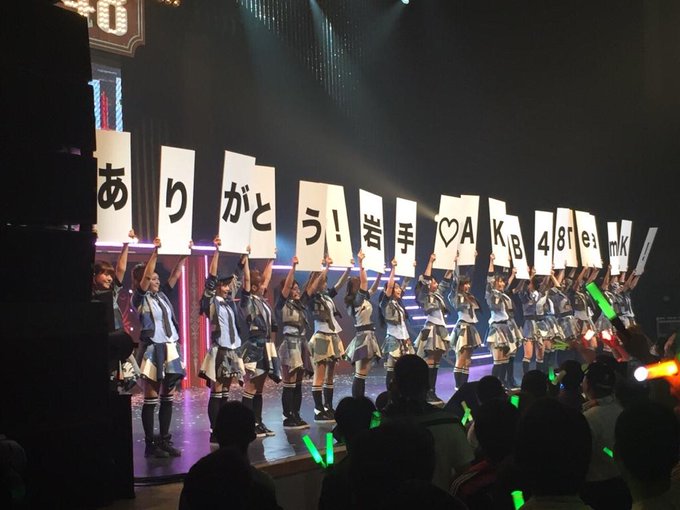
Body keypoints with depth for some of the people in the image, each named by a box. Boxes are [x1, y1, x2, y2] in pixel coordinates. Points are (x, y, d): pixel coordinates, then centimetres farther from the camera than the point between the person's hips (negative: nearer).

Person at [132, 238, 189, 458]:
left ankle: (165, 440, 14)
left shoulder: (162, 295, 13)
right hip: (153, 350, -6)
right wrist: (155, 251, -22)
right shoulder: (140, 298, -4)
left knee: (168, 398, 8)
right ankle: (150, 444, 2)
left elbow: (175, 274, 12)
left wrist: (185, 254, 2)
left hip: (171, 349, 6)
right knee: (151, 400, -2)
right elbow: (145, 275, -17)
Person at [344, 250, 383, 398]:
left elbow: (373, 289, 26)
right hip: (364, 337, -10)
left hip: (368, 336, 10)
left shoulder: (364, 299, 13)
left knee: (362, 374, 9)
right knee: (360, 375, -9)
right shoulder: (357, 299, -11)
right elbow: (364, 281, -20)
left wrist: (379, 274, 18)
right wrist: (360, 263, -19)